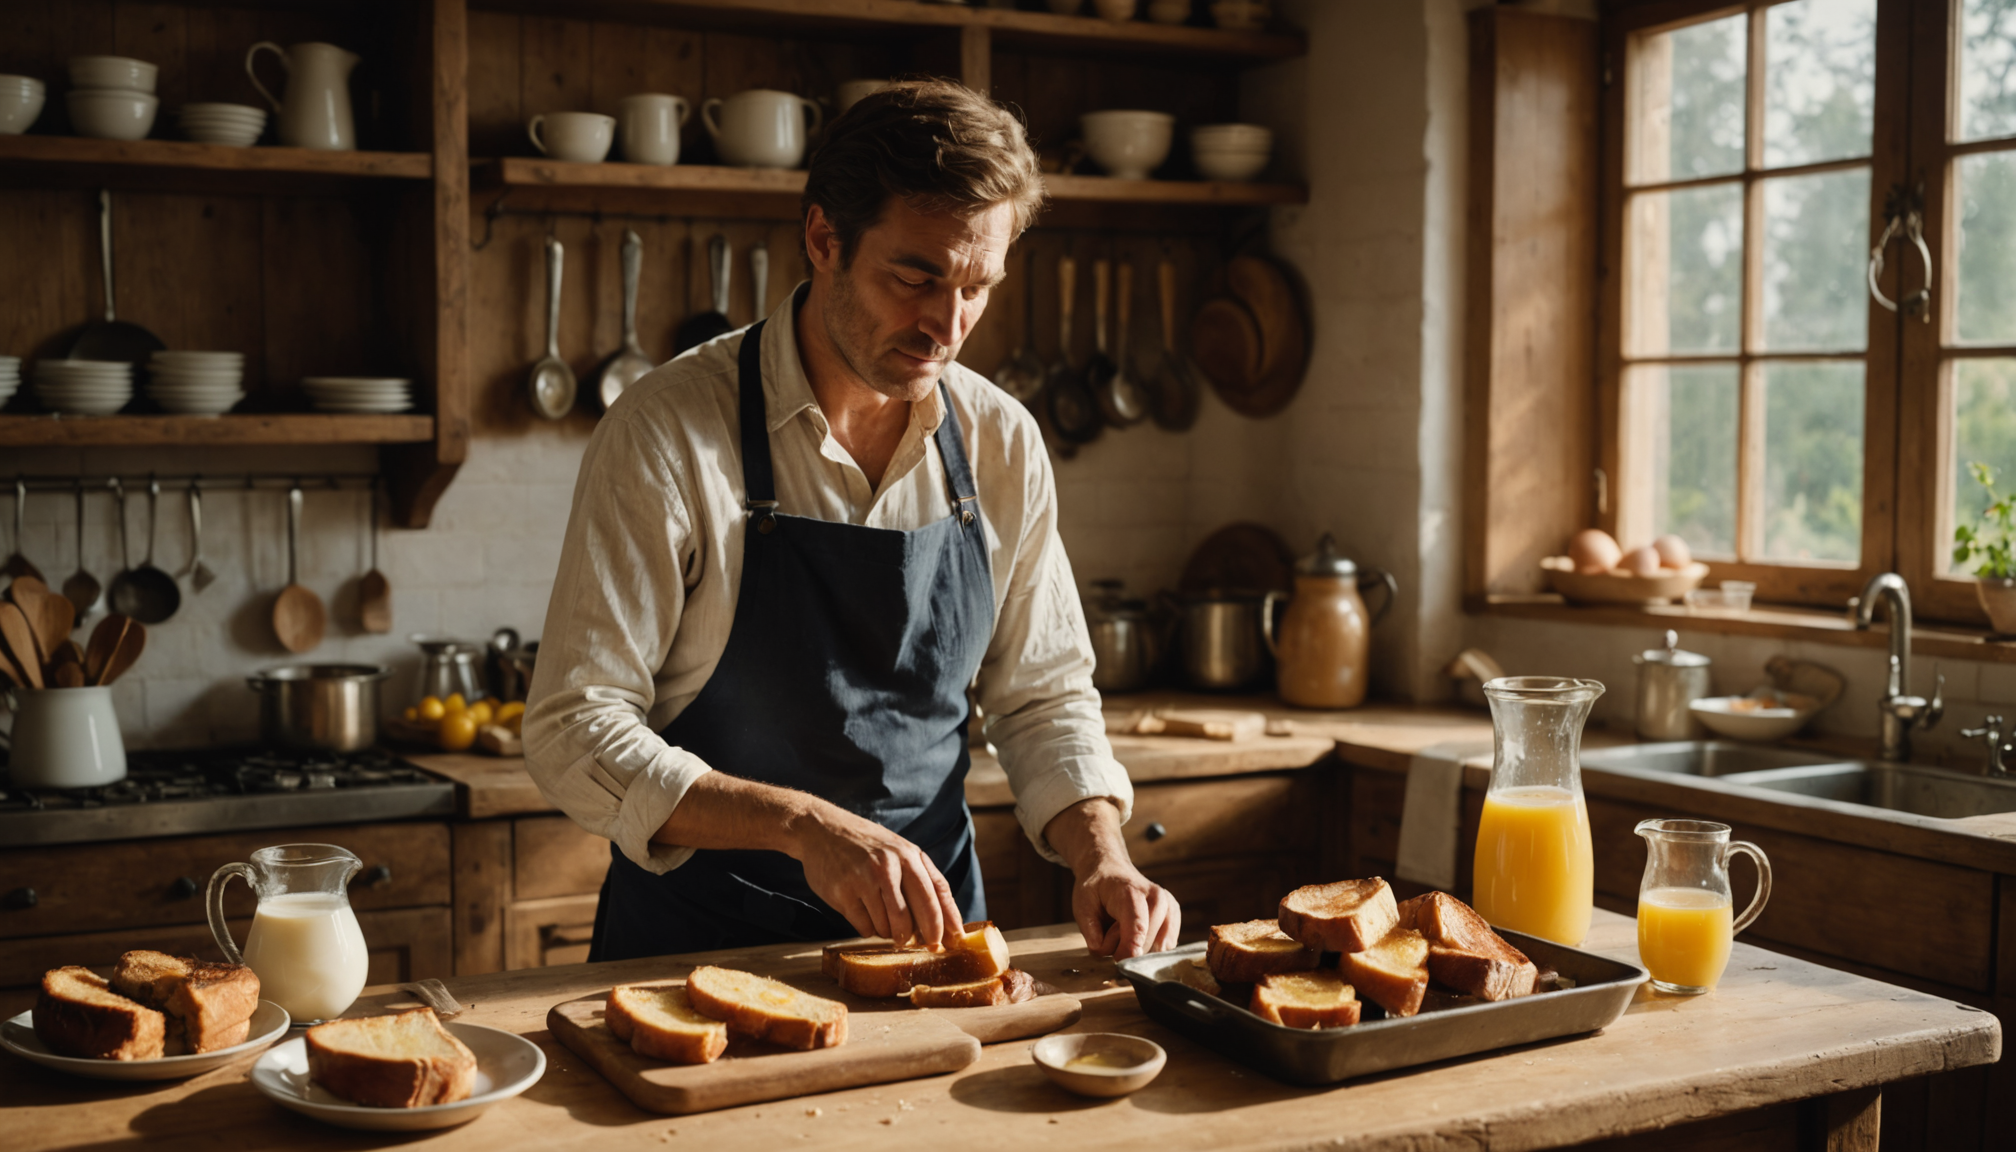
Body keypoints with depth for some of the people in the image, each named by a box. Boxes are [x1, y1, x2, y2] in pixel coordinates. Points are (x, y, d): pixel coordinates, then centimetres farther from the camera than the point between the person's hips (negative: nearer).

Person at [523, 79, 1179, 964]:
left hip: (925, 920, 4)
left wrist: (1101, 857, -8)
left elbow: (1042, 698, 11)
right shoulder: (665, 434, -13)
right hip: (702, 940, -4)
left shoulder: (1002, 444, 2)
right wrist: (803, 824, -27)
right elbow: (574, 734, -14)